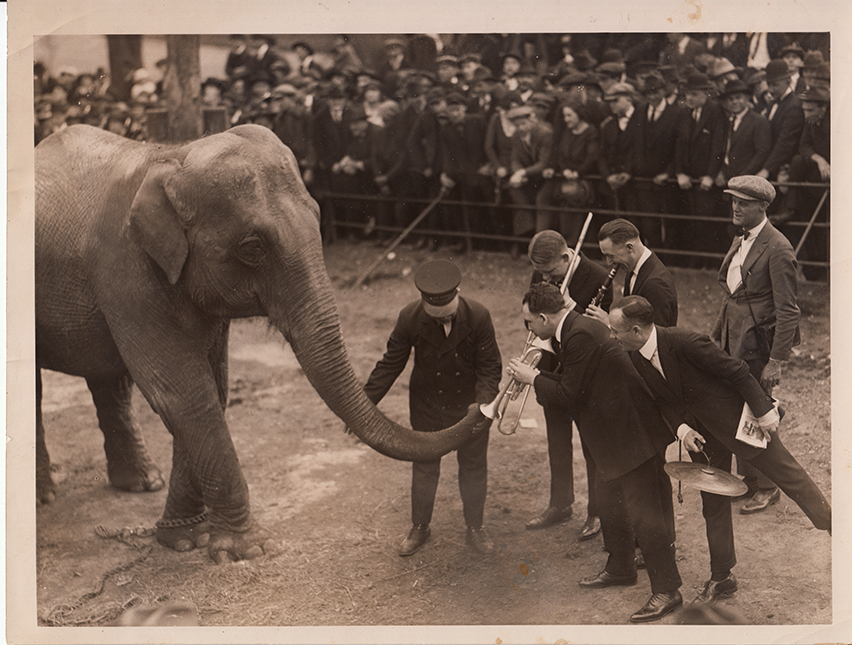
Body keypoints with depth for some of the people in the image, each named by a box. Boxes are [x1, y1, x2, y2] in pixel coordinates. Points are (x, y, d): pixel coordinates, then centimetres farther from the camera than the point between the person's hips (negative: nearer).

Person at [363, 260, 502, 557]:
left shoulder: (478, 316, -23)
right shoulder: (410, 318, -21)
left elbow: (490, 365, -15)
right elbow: (391, 364, -10)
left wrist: (484, 402, -32)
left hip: (469, 406, 0)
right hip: (427, 407, 1)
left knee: (473, 468, 15)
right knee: (424, 468, 16)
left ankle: (475, 529, 36)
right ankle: (419, 528, 37)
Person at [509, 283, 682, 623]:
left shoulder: (581, 335, -23)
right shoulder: (576, 329, 10)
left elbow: (567, 395, -21)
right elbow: (570, 382, 14)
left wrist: (532, 378, -7)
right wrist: (535, 374, 4)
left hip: (634, 434, -11)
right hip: (615, 433, 11)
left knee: (644, 511, -6)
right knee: (609, 500, 23)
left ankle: (667, 590, 1)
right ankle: (619, 568, 39)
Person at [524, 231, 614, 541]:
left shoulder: (597, 278, -20)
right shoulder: (542, 274, -3)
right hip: (552, 370, 6)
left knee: (593, 446, 6)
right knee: (557, 442, 18)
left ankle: (597, 512, 20)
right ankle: (560, 505, 33)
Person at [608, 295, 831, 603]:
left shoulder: (685, 342, -31)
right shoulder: (637, 358, -8)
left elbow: (738, 371, -23)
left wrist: (764, 412, -19)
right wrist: (681, 427, -13)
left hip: (739, 420, -7)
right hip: (702, 435, 7)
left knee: (788, 474, 6)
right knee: (713, 504, 11)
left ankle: (833, 524, 25)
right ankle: (721, 577, 22)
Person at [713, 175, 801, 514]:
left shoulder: (777, 249, -17)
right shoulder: (740, 242, 10)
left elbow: (788, 311, -17)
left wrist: (776, 362, -19)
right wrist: (716, 338, 15)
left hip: (758, 345, -8)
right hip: (733, 343, 8)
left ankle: (768, 488, 18)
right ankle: (748, 481, 29)